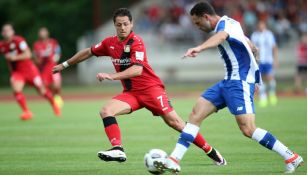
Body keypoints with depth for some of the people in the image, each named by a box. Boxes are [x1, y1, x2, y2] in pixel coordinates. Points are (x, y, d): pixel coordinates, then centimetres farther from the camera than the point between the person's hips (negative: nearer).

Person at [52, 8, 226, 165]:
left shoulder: (136, 42, -15)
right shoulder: (110, 43, 5)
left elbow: (137, 69, -28)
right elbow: (88, 52, 21)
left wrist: (112, 76, -38)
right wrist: (65, 65, 26)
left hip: (150, 88, -6)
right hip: (130, 92, 6)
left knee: (173, 121, -12)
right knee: (106, 111, -18)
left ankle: (211, 152, -4)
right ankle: (118, 150, -26)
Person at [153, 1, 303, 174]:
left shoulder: (225, 24, -15)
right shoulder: (229, 23, 14)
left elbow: (221, 37, -41)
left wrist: (199, 48, -60)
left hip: (241, 82, -10)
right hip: (229, 81, 10)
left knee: (248, 129, -17)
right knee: (196, 114, 1)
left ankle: (292, 158, -7)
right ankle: (174, 160, -1)